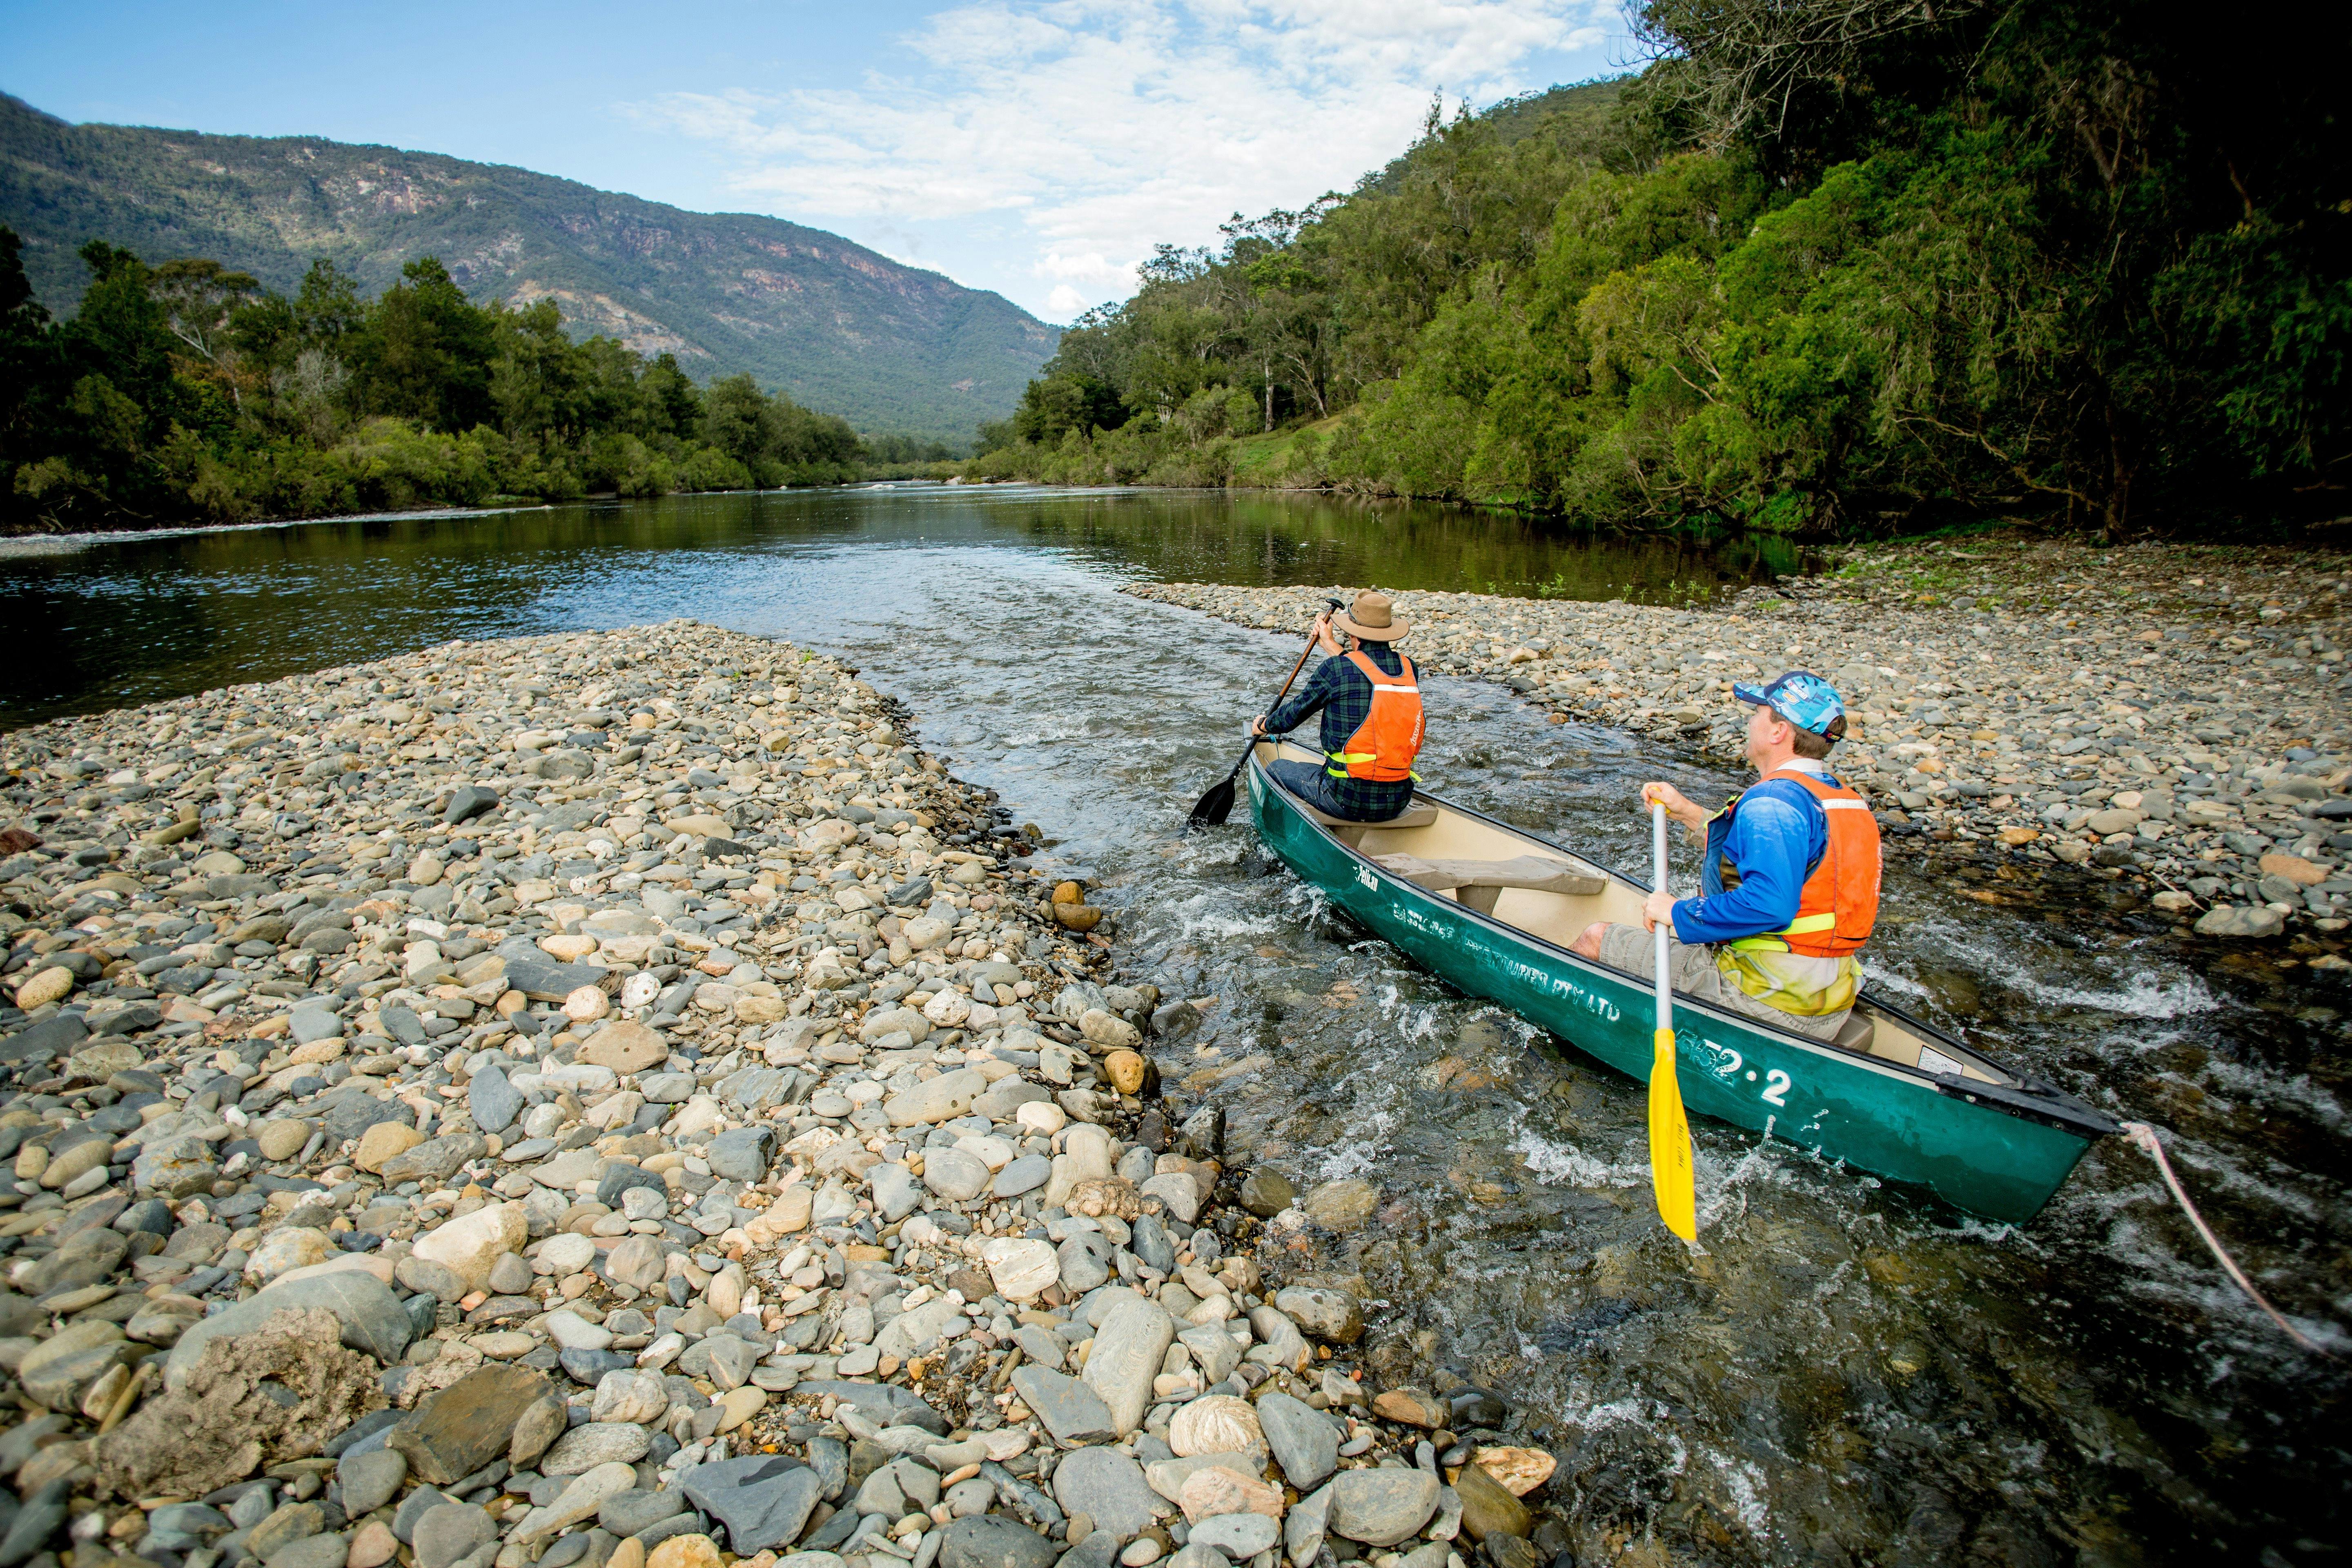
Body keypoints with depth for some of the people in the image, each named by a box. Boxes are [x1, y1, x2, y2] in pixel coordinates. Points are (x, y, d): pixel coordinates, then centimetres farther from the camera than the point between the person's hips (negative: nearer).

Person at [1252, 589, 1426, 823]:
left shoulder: (1335, 668, -13)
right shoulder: (1409, 669, 2)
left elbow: (1295, 713, 0)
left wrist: (1263, 725, 21)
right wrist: (1330, 644, 29)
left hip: (1349, 800, -6)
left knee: (1276, 770, 19)